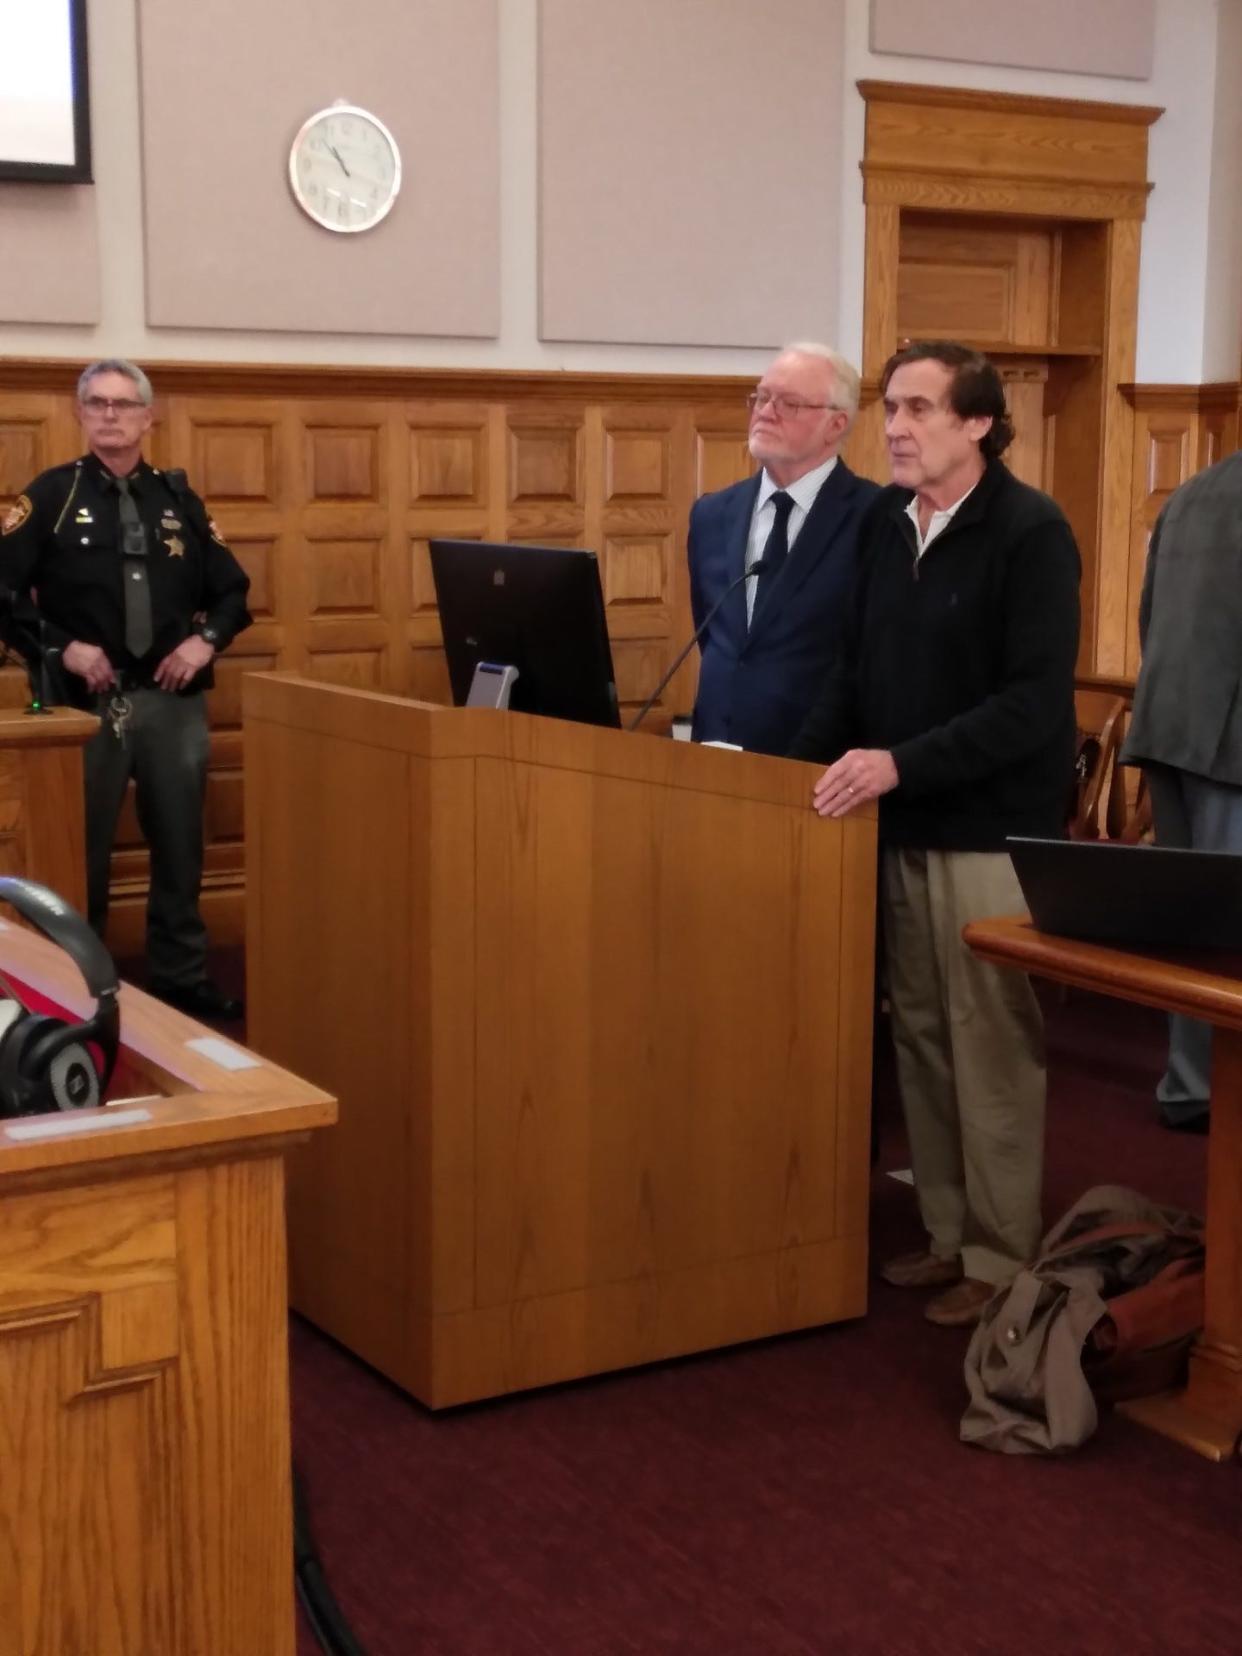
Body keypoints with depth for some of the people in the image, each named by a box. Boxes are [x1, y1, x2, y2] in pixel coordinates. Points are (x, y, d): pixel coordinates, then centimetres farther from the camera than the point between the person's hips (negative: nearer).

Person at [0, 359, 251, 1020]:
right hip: (87, 701, -3)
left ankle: (182, 978, 21)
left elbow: (232, 589, 13)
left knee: (180, 846, 9)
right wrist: (60, 647, -16)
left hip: (174, 700, 3)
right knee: (81, 852, 5)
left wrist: (207, 639, -4)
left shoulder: (178, 498, 10)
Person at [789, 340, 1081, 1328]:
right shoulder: (884, 522, 9)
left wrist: (902, 763, -25)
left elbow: (1034, 702, -19)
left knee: (992, 1051, 1)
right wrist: (805, 759, -2)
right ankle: (949, 1234, 25)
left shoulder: (1031, 532, -12)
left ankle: (1003, 1261, 13)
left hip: (993, 834, -6)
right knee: (922, 1039, 12)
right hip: (903, 828, 6)